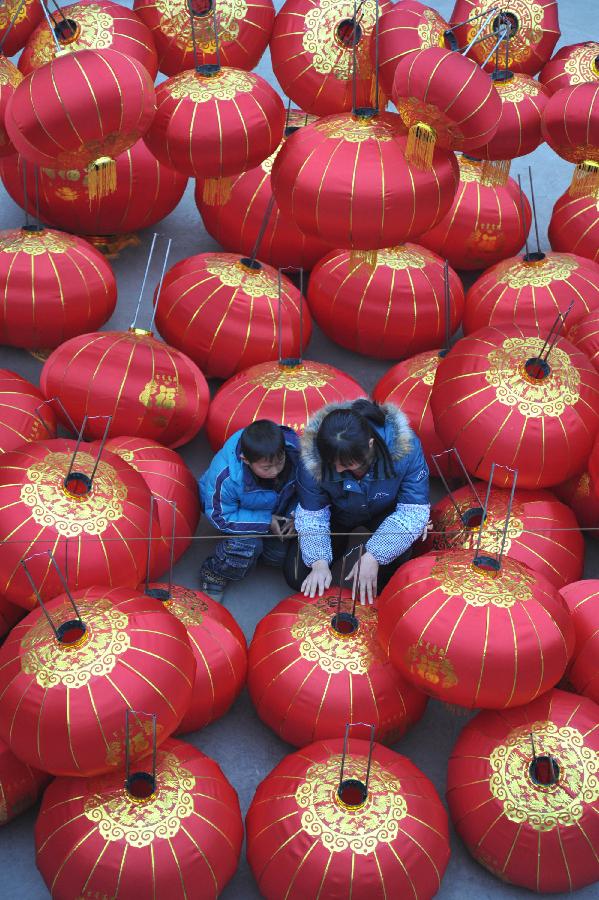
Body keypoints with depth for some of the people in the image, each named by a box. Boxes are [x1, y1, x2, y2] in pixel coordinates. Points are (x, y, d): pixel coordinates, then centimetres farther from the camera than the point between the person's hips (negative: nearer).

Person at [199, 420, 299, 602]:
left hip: (276, 511, 4)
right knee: (247, 546, -29)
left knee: (278, 556, -7)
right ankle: (214, 574, 0)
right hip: (238, 511, -4)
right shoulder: (225, 477, -40)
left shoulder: (296, 453, -32)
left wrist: (296, 514, -27)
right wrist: (265, 522, -29)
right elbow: (220, 516, -26)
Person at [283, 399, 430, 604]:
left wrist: (373, 557, -39)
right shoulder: (312, 457, -34)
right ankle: (339, 545, 23)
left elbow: (414, 509, -32)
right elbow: (311, 514, -20)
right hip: (338, 514, 1)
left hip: (384, 511, -1)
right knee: (297, 577, -7)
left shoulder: (405, 447, -38)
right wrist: (319, 562, -35)